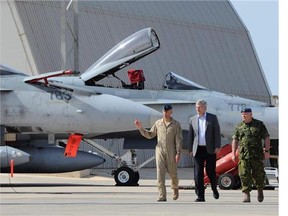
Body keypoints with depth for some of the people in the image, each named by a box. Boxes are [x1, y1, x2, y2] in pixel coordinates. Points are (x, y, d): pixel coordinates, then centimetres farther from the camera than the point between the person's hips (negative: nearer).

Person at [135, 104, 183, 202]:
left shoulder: (176, 124, -1)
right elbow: (150, 135, 14)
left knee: (172, 173, 6)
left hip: (171, 152, -2)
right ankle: (162, 196, -11)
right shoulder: (158, 123, 7)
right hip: (160, 151, 2)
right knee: (160, 173, -9)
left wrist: (178, 153, -13)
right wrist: (140, 128, 0)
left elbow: (178, 140, -5)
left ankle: (175, 188, 38)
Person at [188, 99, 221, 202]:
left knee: (210, 171, 0)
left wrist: (217, 147, -8)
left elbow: (217, 132, 0)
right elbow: (190, 136, 13)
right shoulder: (192, 120, 10)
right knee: (198, 173, -6)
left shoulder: (212, 118, 3)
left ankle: (214, 189, 28)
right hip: (198, 150, 2)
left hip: (210, 149, -2)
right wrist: (190, 150, 9)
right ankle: (200, 196, -5)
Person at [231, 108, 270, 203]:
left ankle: (260, 191, 27)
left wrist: (267, 151, -5)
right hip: (243, 155, 1)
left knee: (258, 174, 2)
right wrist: (233, 153, 6)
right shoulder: (239, 126, 10)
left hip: (257, 155, -1)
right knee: (244, 174, -8)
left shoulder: (259, 125, 4)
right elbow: (235, 140, 13)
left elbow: (266, 138, 3)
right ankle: (246, 194, -6)